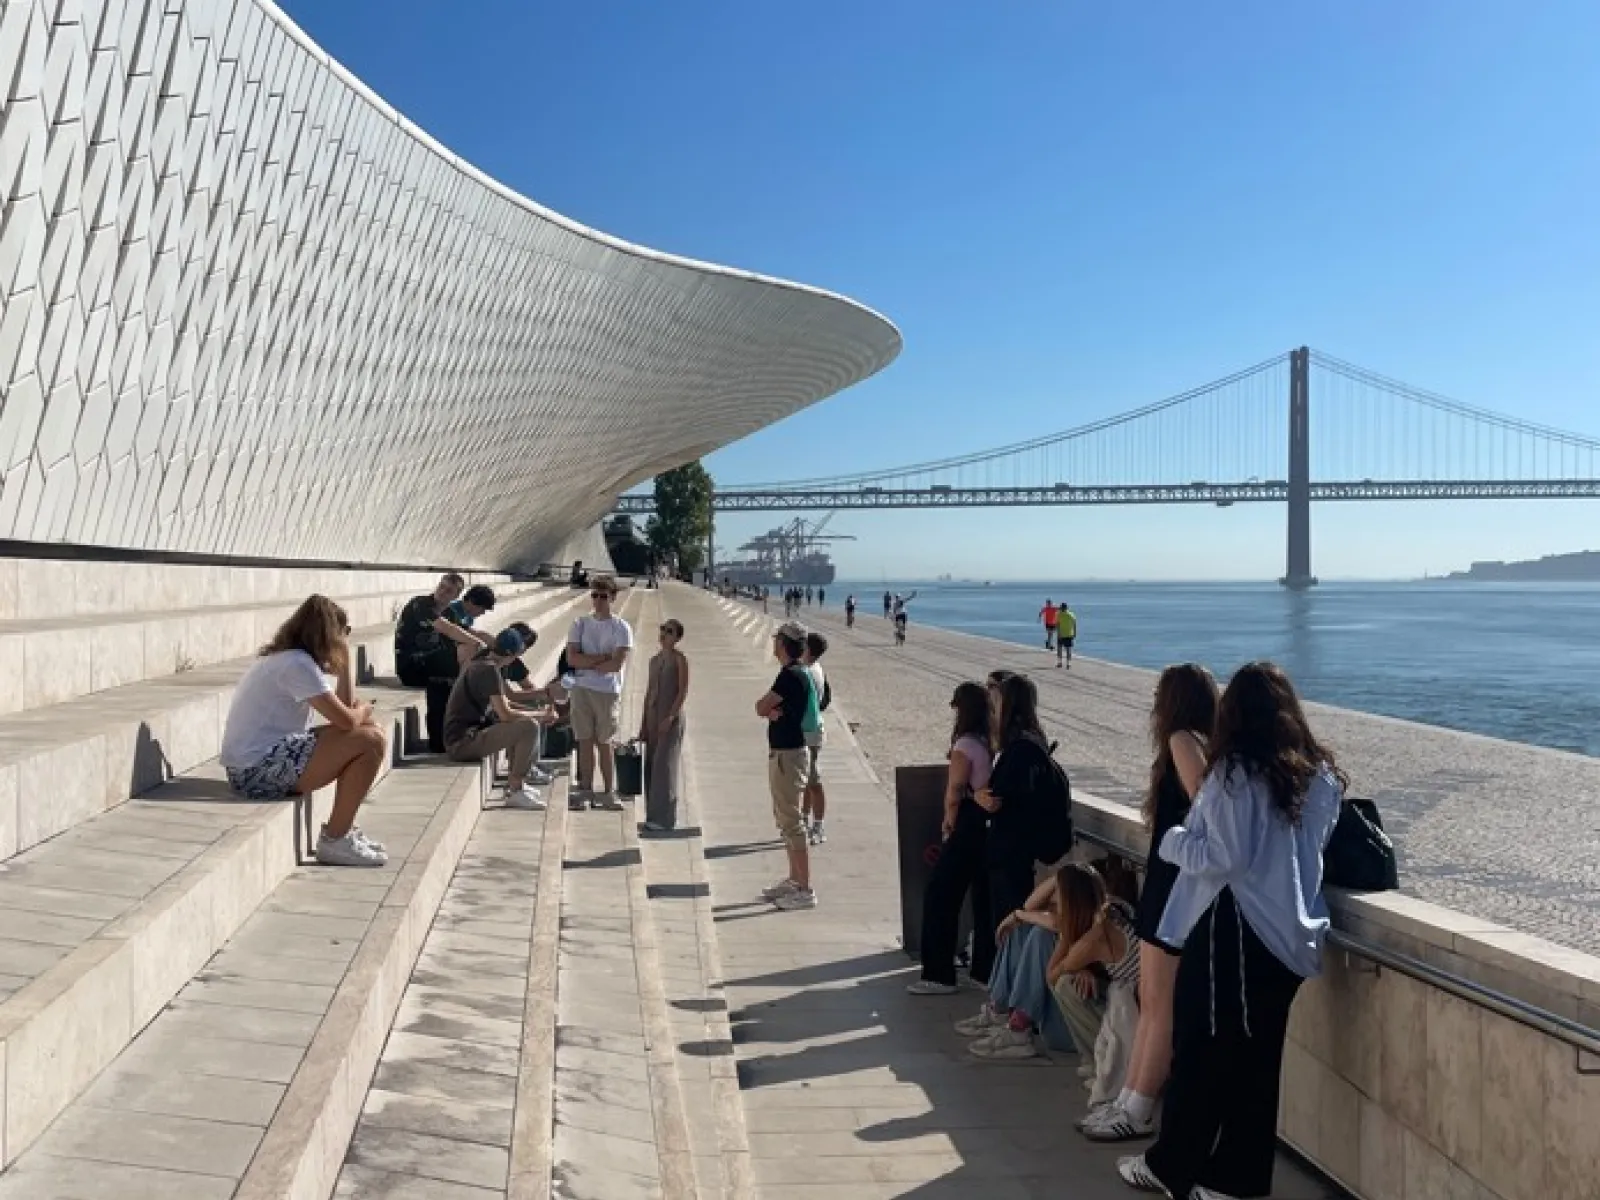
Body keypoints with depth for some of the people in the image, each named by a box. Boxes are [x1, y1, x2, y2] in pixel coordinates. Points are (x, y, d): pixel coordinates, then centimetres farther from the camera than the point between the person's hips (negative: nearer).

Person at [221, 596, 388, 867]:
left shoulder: (283, 657, 16)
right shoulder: (297, 664, -15)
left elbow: (343, 708, 13)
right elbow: (347, 721, -18)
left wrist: (346, 659, 9)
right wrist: (364, 710, 4)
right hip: (260, 771, -10)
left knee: (366, 730, 16)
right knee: (372, 741, -13)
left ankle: (342, 829, 18)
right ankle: (335, 840, -6)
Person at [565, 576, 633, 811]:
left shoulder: (622, 628, 0)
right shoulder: (580, 624, 9)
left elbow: (617, 663, -12)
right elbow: (571, 658, -2)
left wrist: (587, 663, -5)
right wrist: (602, 657, -9)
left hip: (608, 692, -3)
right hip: (581, 690, 3)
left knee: (604, 742, 0)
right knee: (585, 741, 4)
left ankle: (609, 792, 8)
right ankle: (586, 789, 10)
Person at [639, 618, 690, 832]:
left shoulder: (680, 659, -6)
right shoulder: (654, 660, 15)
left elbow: (683, 692, -12)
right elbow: (649, 692, 16)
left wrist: (670, 717, -21)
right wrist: (643, 723, 13)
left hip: (671, 717, -7)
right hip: (653, 716, 7)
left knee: (664, 765, -10)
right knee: (651, 767, 6)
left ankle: (664, 818, -9)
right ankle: (653, 816, 13)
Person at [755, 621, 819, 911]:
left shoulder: (790, 675, -19)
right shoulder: (798, 673, 13)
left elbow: (761, 707, -14)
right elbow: (764, 710, 10)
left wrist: (769, 708, 5)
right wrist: (774, 711, -10)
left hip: (788, 755, -10)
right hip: (783, 753, 10)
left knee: (791, 821, -8)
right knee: (784, 817, 18)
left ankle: (805, 890, -5)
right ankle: (794, 879, 27)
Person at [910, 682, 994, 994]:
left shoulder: (965, 746, -16)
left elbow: (954, 793, -13)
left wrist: (949, 824, 3)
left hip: (968, 829, -7)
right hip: (993, 827, 7)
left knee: (939, 897, 2)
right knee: (986, 898, 14)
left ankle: (939, 975, 4)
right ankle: (986, 969, 22)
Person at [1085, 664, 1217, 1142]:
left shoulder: (1183, 740, -12)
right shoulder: (1199, 744, 16)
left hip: (1176, 884, -10)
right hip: (1167, 882, 10)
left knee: (1162, 1005, -2)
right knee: (1150, 1000, 13)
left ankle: (1138, 1114, 5)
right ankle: (1128, 1102, 19)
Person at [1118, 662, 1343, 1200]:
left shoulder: (1235, 772, -14)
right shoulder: (1322, 774, 6)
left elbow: (1224, 857, -17)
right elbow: (1308, 848, 15)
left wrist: (1174, 840, -1)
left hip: (1234, 929, -6)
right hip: (1290, 932, 6)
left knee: (1201, 1052, 6)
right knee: (1257, 1058, 12)